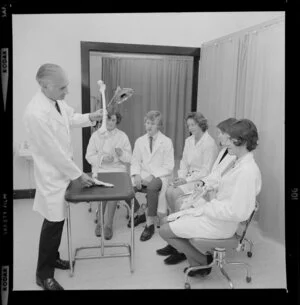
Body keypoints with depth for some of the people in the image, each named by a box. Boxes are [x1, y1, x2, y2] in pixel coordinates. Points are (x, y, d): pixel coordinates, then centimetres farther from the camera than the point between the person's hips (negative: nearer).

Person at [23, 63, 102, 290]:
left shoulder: (57, 100, -3)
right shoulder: (36, 113, -28)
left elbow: (70, 118, 17)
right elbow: (54, 152, -24)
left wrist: (91, 117, -2)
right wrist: (78, 175, -16)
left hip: (63, 169, 8)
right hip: (52, 174, -8)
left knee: (58, 220, 20)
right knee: (53, 222, 4)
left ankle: (52, 257, 41)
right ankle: (44, 274, 25)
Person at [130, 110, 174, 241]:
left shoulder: (166, 142, 1)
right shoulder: (139, 141, 13)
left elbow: (168, 166, -4)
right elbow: (135, 161, 11)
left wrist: (153, 176, -18)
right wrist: (136, 174, -10)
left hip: (159, 177, -4)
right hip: (142, 176, 4)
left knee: (152, 187, -37)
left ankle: (150, 225, -23)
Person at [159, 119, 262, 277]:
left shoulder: (247, 172, -24)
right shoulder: (240, 164, 7)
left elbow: (238, 212, -26)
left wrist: (204, 209, -17)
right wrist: (203, 204, 2)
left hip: (219, 224, -10)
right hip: (213, 213, 10)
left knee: (165, 231, -3)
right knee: (167, 221, 11)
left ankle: (204, 260, 13)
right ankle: (196, 265, 16)